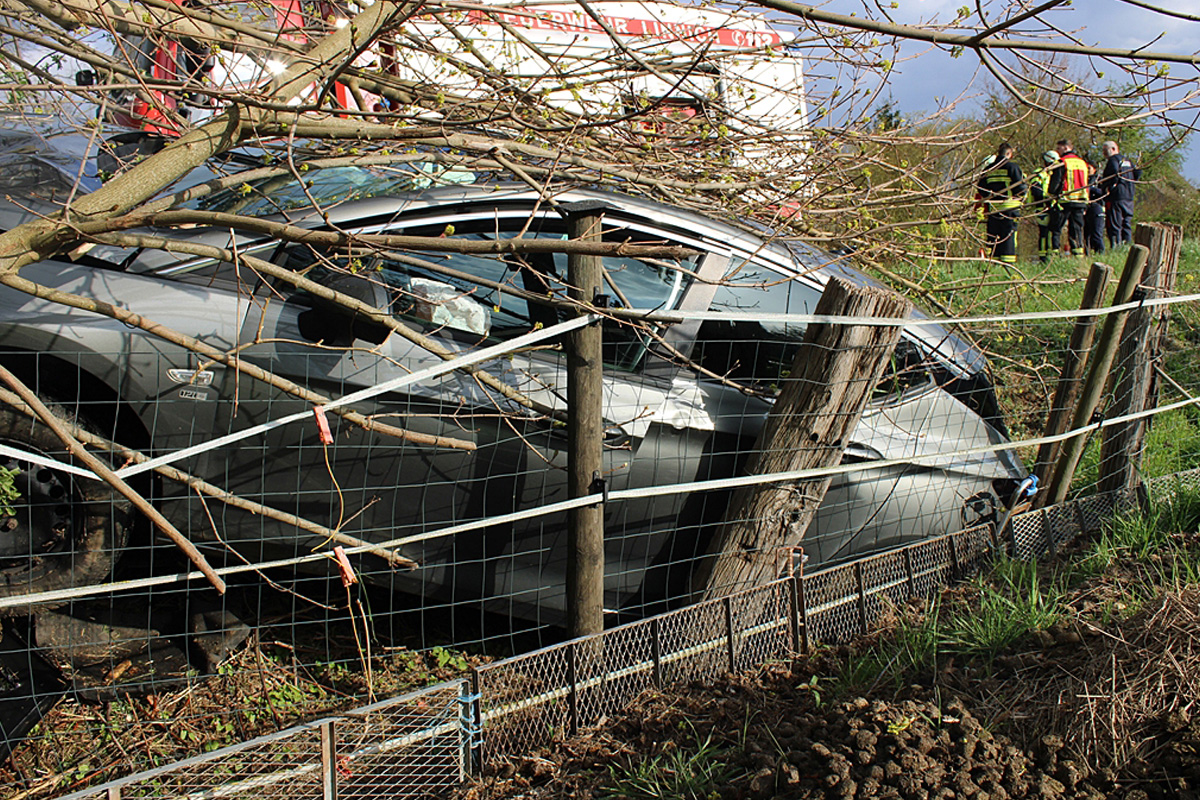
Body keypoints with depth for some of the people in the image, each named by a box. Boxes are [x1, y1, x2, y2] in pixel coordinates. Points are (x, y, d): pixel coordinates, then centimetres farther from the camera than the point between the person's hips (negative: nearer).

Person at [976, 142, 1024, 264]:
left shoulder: (988, 169, 10)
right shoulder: (1012, 167, -6)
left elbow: (980, 189, 11)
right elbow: (1020, 187, -9)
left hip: (992, 208, 5)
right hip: (1009, 207, -5)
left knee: (993, 234, 8)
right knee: (1009, 234, -3)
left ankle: (993, 258, 7)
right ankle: (1007, 259, -9)